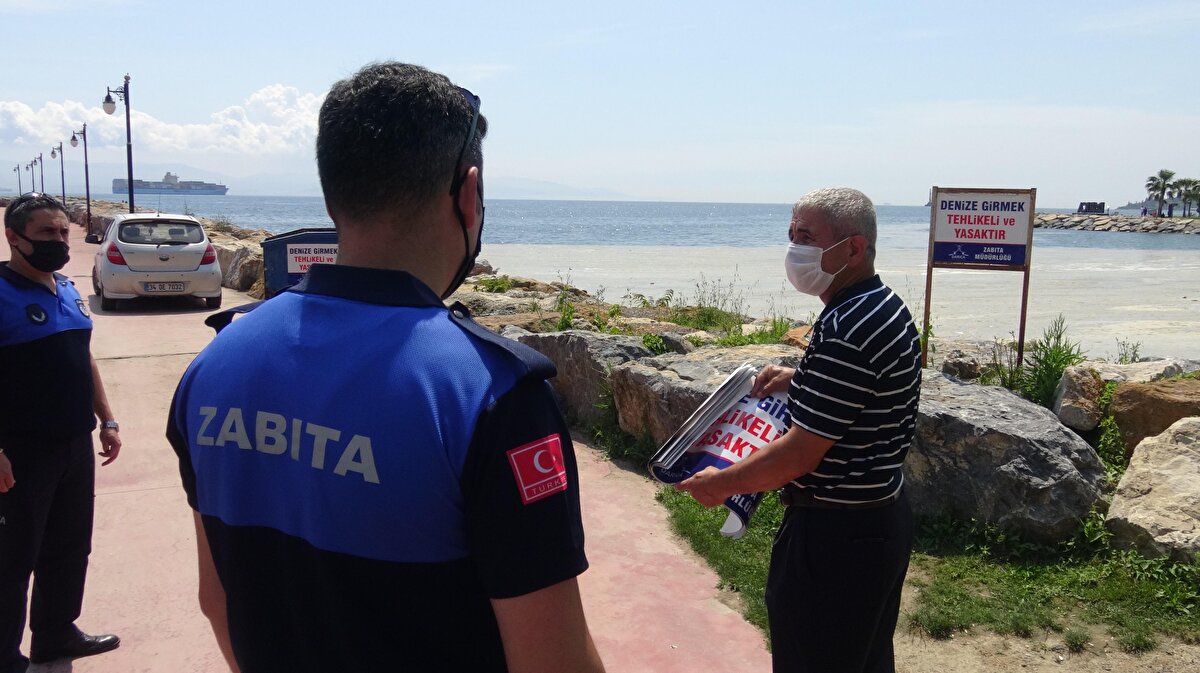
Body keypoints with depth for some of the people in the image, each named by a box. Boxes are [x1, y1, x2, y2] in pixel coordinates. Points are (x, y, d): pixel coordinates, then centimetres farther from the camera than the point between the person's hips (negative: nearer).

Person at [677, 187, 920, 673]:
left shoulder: (846, 331, -27)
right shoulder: (888, 307, 5)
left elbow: (800, 455, -25)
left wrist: (721, 483, -11)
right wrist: (800, 378, 12)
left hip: (834, 536, -10)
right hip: (884, 519, 10)